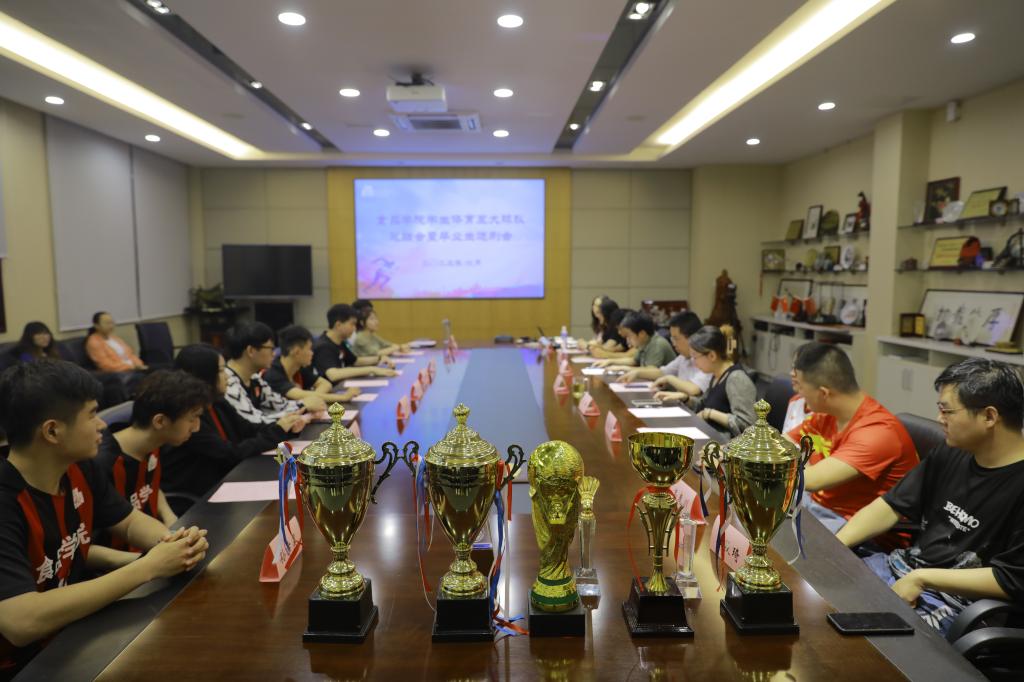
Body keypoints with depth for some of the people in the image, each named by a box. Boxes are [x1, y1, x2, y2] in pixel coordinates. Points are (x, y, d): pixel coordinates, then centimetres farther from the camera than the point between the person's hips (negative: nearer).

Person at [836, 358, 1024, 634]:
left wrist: (922, 579, -18)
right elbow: (892, 505, 8)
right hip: (902, 566, 7)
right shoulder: (950, 454, 5)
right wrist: (834, 545, -6)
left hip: (954, 599, -7)